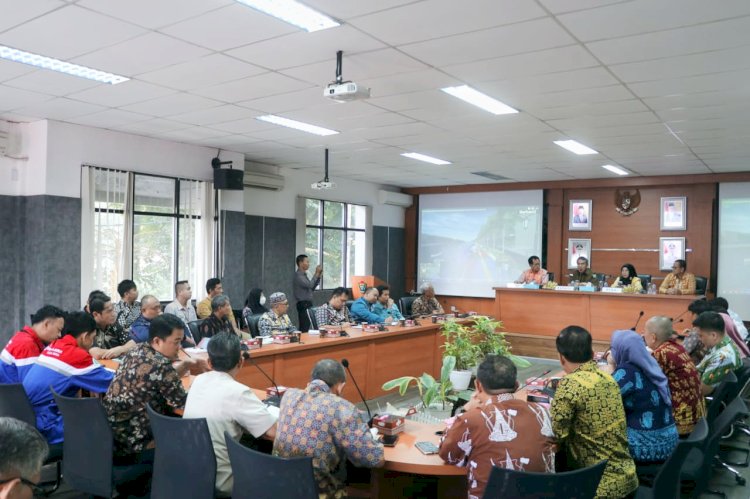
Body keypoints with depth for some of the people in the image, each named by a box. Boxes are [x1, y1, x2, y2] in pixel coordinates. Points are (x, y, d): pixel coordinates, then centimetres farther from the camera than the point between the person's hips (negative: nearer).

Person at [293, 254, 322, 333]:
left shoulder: (304, 275, 17)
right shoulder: (298, 275, -12)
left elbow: (312, 288, 22)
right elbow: (310, 285, -23)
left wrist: (319, 277, 13)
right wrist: (316, 273, -14)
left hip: (307, 304, 9)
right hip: (303, 305, -9)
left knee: (307, 327, 6)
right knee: (305, 328, -14)